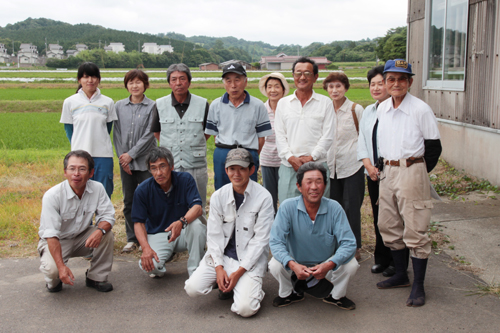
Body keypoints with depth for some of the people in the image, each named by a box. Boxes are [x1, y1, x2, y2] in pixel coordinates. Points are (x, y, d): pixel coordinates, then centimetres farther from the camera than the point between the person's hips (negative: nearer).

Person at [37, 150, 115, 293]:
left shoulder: (97, 188, -14)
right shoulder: (52, 195, -25)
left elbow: (108, 216, -12)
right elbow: (51, 235, -27)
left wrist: (100, 230, -37)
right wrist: (61, 266, -37)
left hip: (82, 238, 4)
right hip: (57, 241, -3)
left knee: (107, 233, -24)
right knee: (52, 268, -32)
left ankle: (96, 277, -3)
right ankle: (53, 281, 9)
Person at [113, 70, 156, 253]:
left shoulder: (152, 107, -3)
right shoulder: (119, 106, 7)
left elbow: (149, 135, -8)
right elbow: (117, 134, 7)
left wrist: (131, 154, -10)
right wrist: (121, 156, -3)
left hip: (145, 160, -3)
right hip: (125, 162, 4)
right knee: (128, 201, 10)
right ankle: (132, 239, 20)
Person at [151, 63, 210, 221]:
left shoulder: (202, 104, 0)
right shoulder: (159, 105, 3)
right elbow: (155, 131, 17)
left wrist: (195, 145, 6)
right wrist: (169, 147, 9)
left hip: (196, 166, -1)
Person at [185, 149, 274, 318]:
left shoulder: (263, 197, -10)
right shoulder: (218, 196, 0)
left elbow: (260, 240, -10)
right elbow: (214, 235, 1)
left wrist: (239, 272, -14)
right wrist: (219, 268, -12)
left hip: (250, 259, -3)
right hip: (222, 254, 4)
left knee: (245, 308, -21)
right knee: (192, 288, -16)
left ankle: (250, 286, 14)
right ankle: (227, 285, 13)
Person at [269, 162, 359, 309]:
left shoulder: (334, 208, -16)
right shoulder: (287, 207, -18)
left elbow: (349, 243, -19)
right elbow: (275, 242, -21)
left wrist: (329, 265, -38)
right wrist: (292, 265, -39)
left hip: (325, 264, 1)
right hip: (296, 263, -1)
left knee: (351, 264, -24)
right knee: (275, 265, -28)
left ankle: (336, 296, 8)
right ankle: (287, 293, 6)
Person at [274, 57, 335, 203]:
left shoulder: (325, 102, 7)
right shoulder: (283, 103, 13)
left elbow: (328, 136, 1)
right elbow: (279, 136, 8)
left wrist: (312, 157, -9)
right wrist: (290, 157, -7)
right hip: (289, 165, 2)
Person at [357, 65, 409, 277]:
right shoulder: (368, 111, 14)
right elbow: (362, 142, 13)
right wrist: (369, 166, -1)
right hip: (373, 175, 6)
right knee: (378, 217, 13)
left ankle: (396, 262, 14)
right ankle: (381, 258, 26)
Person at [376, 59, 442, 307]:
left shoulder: (421, 109, -10)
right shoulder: (382, 109, 8)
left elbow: (434, 147, -6)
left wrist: (417, 172, -2)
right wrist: (383, 167, 10)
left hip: (412, 171, -6)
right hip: (388, 172, 7)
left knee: (415, 231, -4)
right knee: (389, 226, 13)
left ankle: (418, 286, 7)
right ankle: (400, 275, 29)